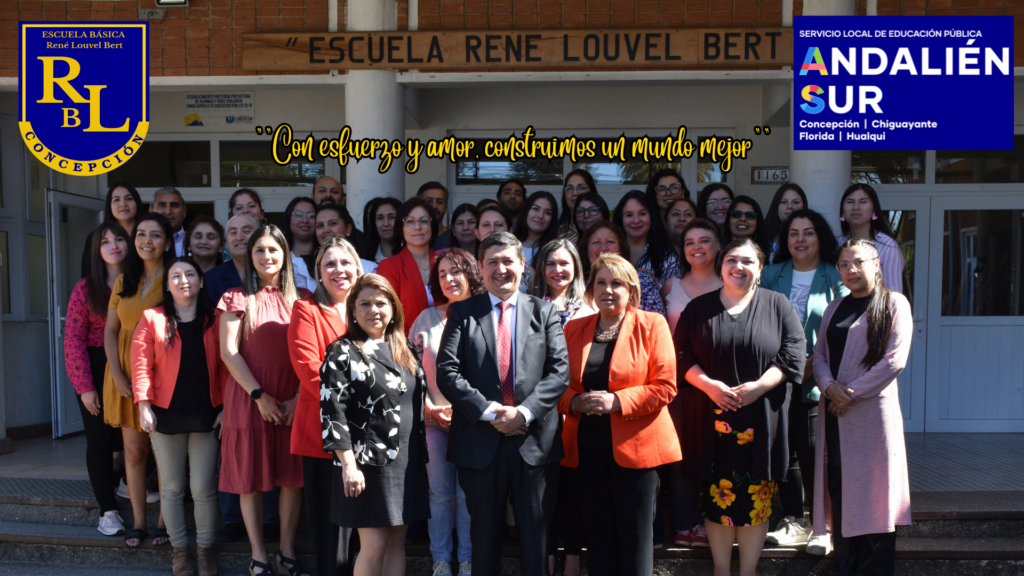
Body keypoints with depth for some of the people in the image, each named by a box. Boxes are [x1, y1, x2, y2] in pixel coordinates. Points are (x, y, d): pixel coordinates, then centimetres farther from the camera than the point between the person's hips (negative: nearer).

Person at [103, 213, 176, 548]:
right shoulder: (124, 282, 10)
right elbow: (110, 330, 7)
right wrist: (117, 376, -5)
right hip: (126, 376, 4)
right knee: (134, 450, 8)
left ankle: (164, 523, 15)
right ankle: (138, 522, 19)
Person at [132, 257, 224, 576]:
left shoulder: (214, 319, 3)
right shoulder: (152, 318, 1)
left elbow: (225, 365, 0)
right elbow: (141, 363, -3)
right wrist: (144, 405, -11)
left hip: (206, 414, 0)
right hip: (167, 414, 0)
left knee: (203, 487, 3)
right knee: (172, 487, 9)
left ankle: (205, 549, 18)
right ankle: (179, 549, 23)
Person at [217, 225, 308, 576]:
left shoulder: (300, 299, 6)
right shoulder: (237, 299, 1)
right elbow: (228, 352, -5)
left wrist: (299, 398, -8)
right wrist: (259, 395, -11)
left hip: (292, 401, 2)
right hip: (249, 398, -2)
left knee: (293, 475, 5)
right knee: (251, 477, 4)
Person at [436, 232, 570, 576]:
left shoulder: (544, 312, 7)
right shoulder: (463, 313, 5)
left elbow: (560, 371, -2)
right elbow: (447, 372, -4)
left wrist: (524, 412, -14)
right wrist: (487, 412, -13)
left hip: (534, 440, 0)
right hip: (480, 441, 0)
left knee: (536, 536, 8)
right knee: (484, 536, 12)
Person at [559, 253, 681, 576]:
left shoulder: (652, 325, -2)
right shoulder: (574, 328, 9)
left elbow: (665, 386, -8)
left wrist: (616, 401, -18)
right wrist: (575, 402, -11)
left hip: (635, 445, -3)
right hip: (587, 446, 3)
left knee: (634, 537, 6)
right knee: (598, 536, 10)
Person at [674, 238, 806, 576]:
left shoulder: (777, 305, 6)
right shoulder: (699, 308, 9)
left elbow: (793, 354, -1)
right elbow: (682, 355, 4)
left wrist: (759, 387, -13)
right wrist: (708, 384, -12)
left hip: (760, 419, -1)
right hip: (712, 418, 1)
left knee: (756, 498, 2)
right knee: (717, 496, 4)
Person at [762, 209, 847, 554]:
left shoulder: (835, 277, 2)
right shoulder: (771, 275, 11)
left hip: (817, 381, -3)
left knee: (814, 452, -3)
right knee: (785, 449, 7)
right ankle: (794, 522, 20)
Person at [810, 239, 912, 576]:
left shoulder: (894, 304, -1)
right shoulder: (834, 309, 15)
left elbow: (895, 359, -10)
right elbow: (819, 354, 12)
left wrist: (852, 393, -11)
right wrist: (829, 386, -8)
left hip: (872, 410, -5)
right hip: (834, 413, 5)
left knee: (872, 493, 0)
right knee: (839, 490, 8)